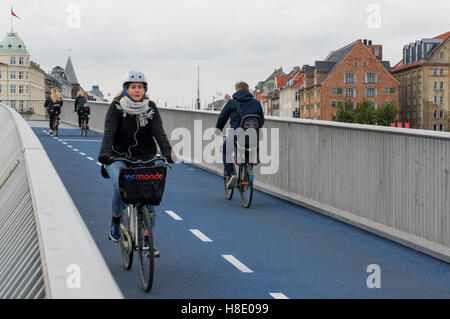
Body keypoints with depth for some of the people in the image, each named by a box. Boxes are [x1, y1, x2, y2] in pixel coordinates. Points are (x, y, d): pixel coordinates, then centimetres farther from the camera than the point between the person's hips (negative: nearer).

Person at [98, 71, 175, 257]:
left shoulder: (151, 108, 0)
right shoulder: (116, 107, -6)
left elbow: (159, 132, -12)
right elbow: (109, 132, -19)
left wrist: (167, 152, -30)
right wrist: (104, 153, -37)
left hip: (145, 158, 2)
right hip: (119, 158, -2)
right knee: (119, 187, -27)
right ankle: (116, 221, 1)